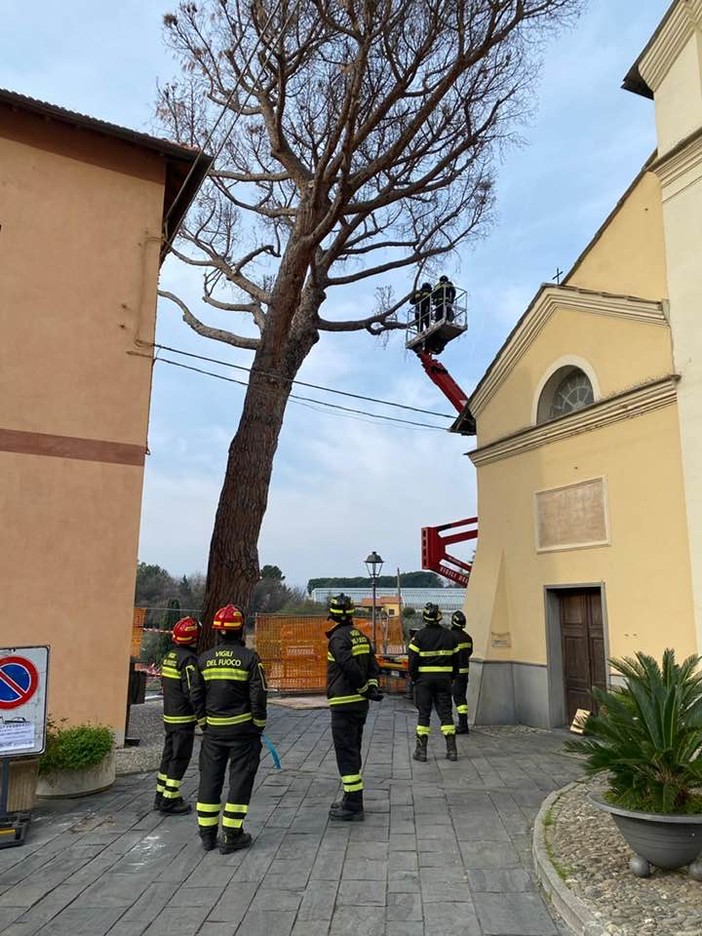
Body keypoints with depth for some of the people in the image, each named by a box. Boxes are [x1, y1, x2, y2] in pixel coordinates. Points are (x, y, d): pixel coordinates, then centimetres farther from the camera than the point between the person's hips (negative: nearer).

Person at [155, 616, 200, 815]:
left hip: (169, 715, 9)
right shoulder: (189, 659, -20)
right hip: (184, 718, -9)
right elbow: (191, 690, -23)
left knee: (169, 754, 17)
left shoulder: (169, 656, 8)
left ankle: (161, 796, 26)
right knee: (180, 758, 0)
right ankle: (169, 801, 5)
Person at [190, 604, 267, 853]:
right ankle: (231, 835, 8)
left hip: (213, 730, 4)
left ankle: (207, 833, 21)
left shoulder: (204, 659, 1)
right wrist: (259, 725, 2)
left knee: (210, 778, 13)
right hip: (242, 728, -4)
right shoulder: (249, 658, -11)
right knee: (240, 779, 5)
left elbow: (196, 695, 6)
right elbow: (258, 695, -11)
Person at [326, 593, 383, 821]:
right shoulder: (362, 637, 11)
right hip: (360, 704, 9)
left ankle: (353, 807, 3)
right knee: (353, 752, 19)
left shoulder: (338, 638, -15)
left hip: (344, 705, -9)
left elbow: (351, 667, -25)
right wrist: (372, 687, 1)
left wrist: (365, 689, -13)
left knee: (346, 754, -2)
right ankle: (352, 800, 30)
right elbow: (373, 667, 10)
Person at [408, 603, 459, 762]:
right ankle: (452, 750, 8)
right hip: (444, 678, 3)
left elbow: (413, 659, -9)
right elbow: (455, 658, 9)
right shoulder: (449, 635, 3)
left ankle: (421, 750, 6)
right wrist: (451, 677, 18)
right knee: (446, 712, 8)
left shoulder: (420, 636, -9)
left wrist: (414, 677, 4)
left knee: (424, 713, 4)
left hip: (424, 678, -3)